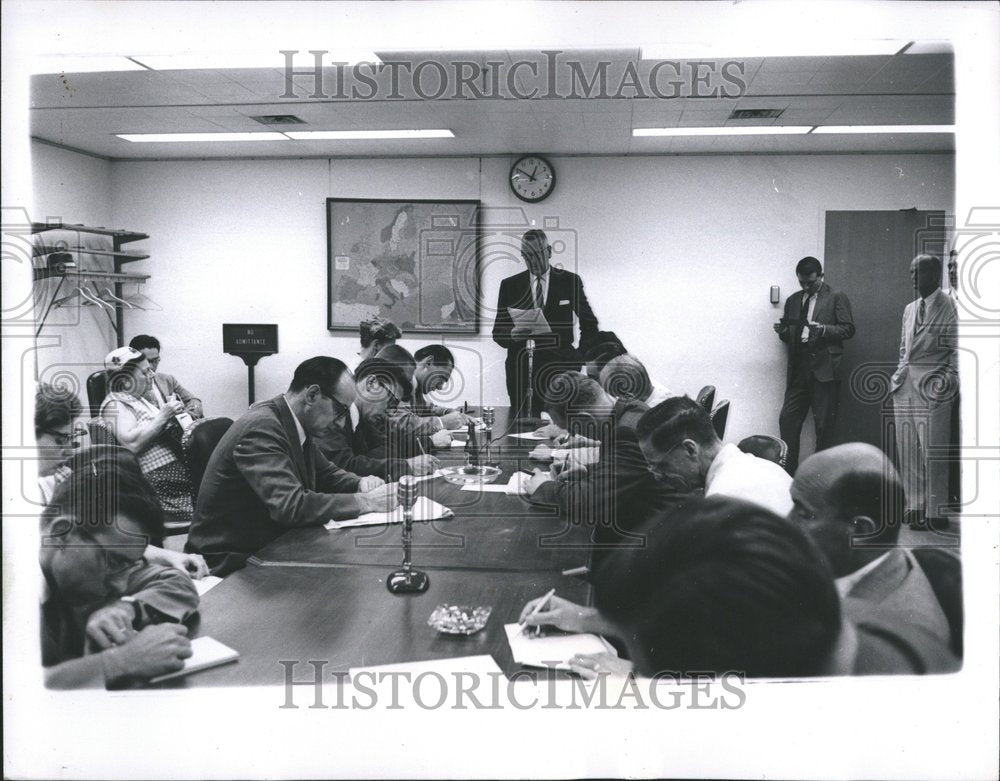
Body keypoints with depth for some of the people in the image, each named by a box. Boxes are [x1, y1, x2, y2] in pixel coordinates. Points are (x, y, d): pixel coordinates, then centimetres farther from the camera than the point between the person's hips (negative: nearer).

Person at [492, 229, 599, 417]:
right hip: (521, 368, 1)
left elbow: (589, 323, 17)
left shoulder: (570, 281, 7)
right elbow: (498, 332, 8)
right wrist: (512, 334, -14)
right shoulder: (510, 285, 9)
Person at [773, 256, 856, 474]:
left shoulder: (836, 298, 4)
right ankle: (788, 470, 5)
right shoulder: (793, 300, 18)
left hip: (824, 368, -4)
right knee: (787, 419, -1)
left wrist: (824, 329, -19)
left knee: (824, 424, -2)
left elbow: (848, 329, -3)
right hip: (798, 368, 5)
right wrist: (782, 331, -2)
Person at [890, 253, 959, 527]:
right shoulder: (909, 309, 17)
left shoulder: (949, 309, -3)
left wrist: (950, 377, -14)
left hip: (932, 389, -6)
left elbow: (957, 350, -4)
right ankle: (914, 507, 15)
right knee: (907, 452, 7)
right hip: (904, 386, 7)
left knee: (932, 453, -5)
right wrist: (900, 373, 11)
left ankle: (935, 513, 2)